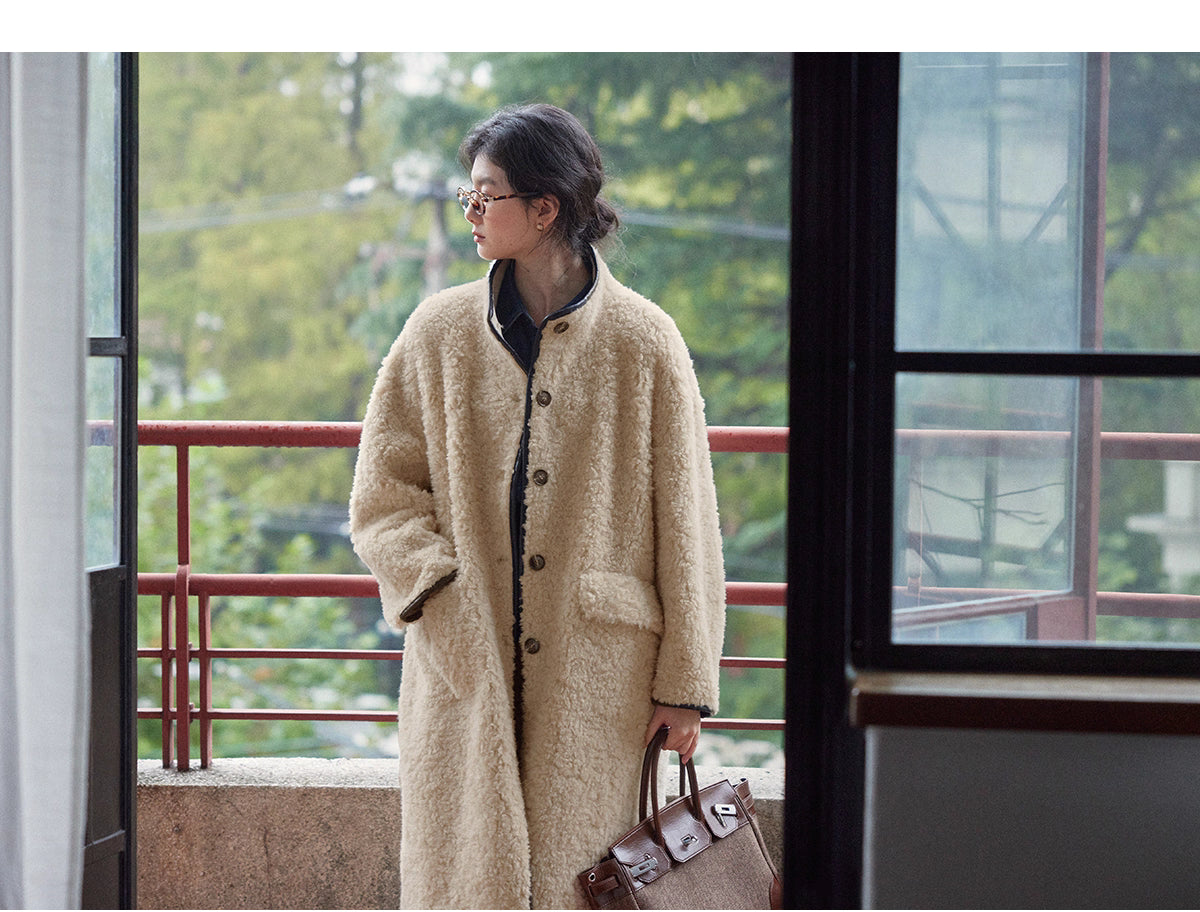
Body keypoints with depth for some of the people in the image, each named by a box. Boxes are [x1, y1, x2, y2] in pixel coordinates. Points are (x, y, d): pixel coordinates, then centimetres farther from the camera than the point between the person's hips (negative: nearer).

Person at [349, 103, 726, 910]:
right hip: (465, 672, 2)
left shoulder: (642, 343, -2)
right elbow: (383, 491, 8)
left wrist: (684, 683, -1)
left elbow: (684, 519, 1)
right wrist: (438, 587, -10)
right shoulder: (440, 332, 5)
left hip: (595, 675, -2)